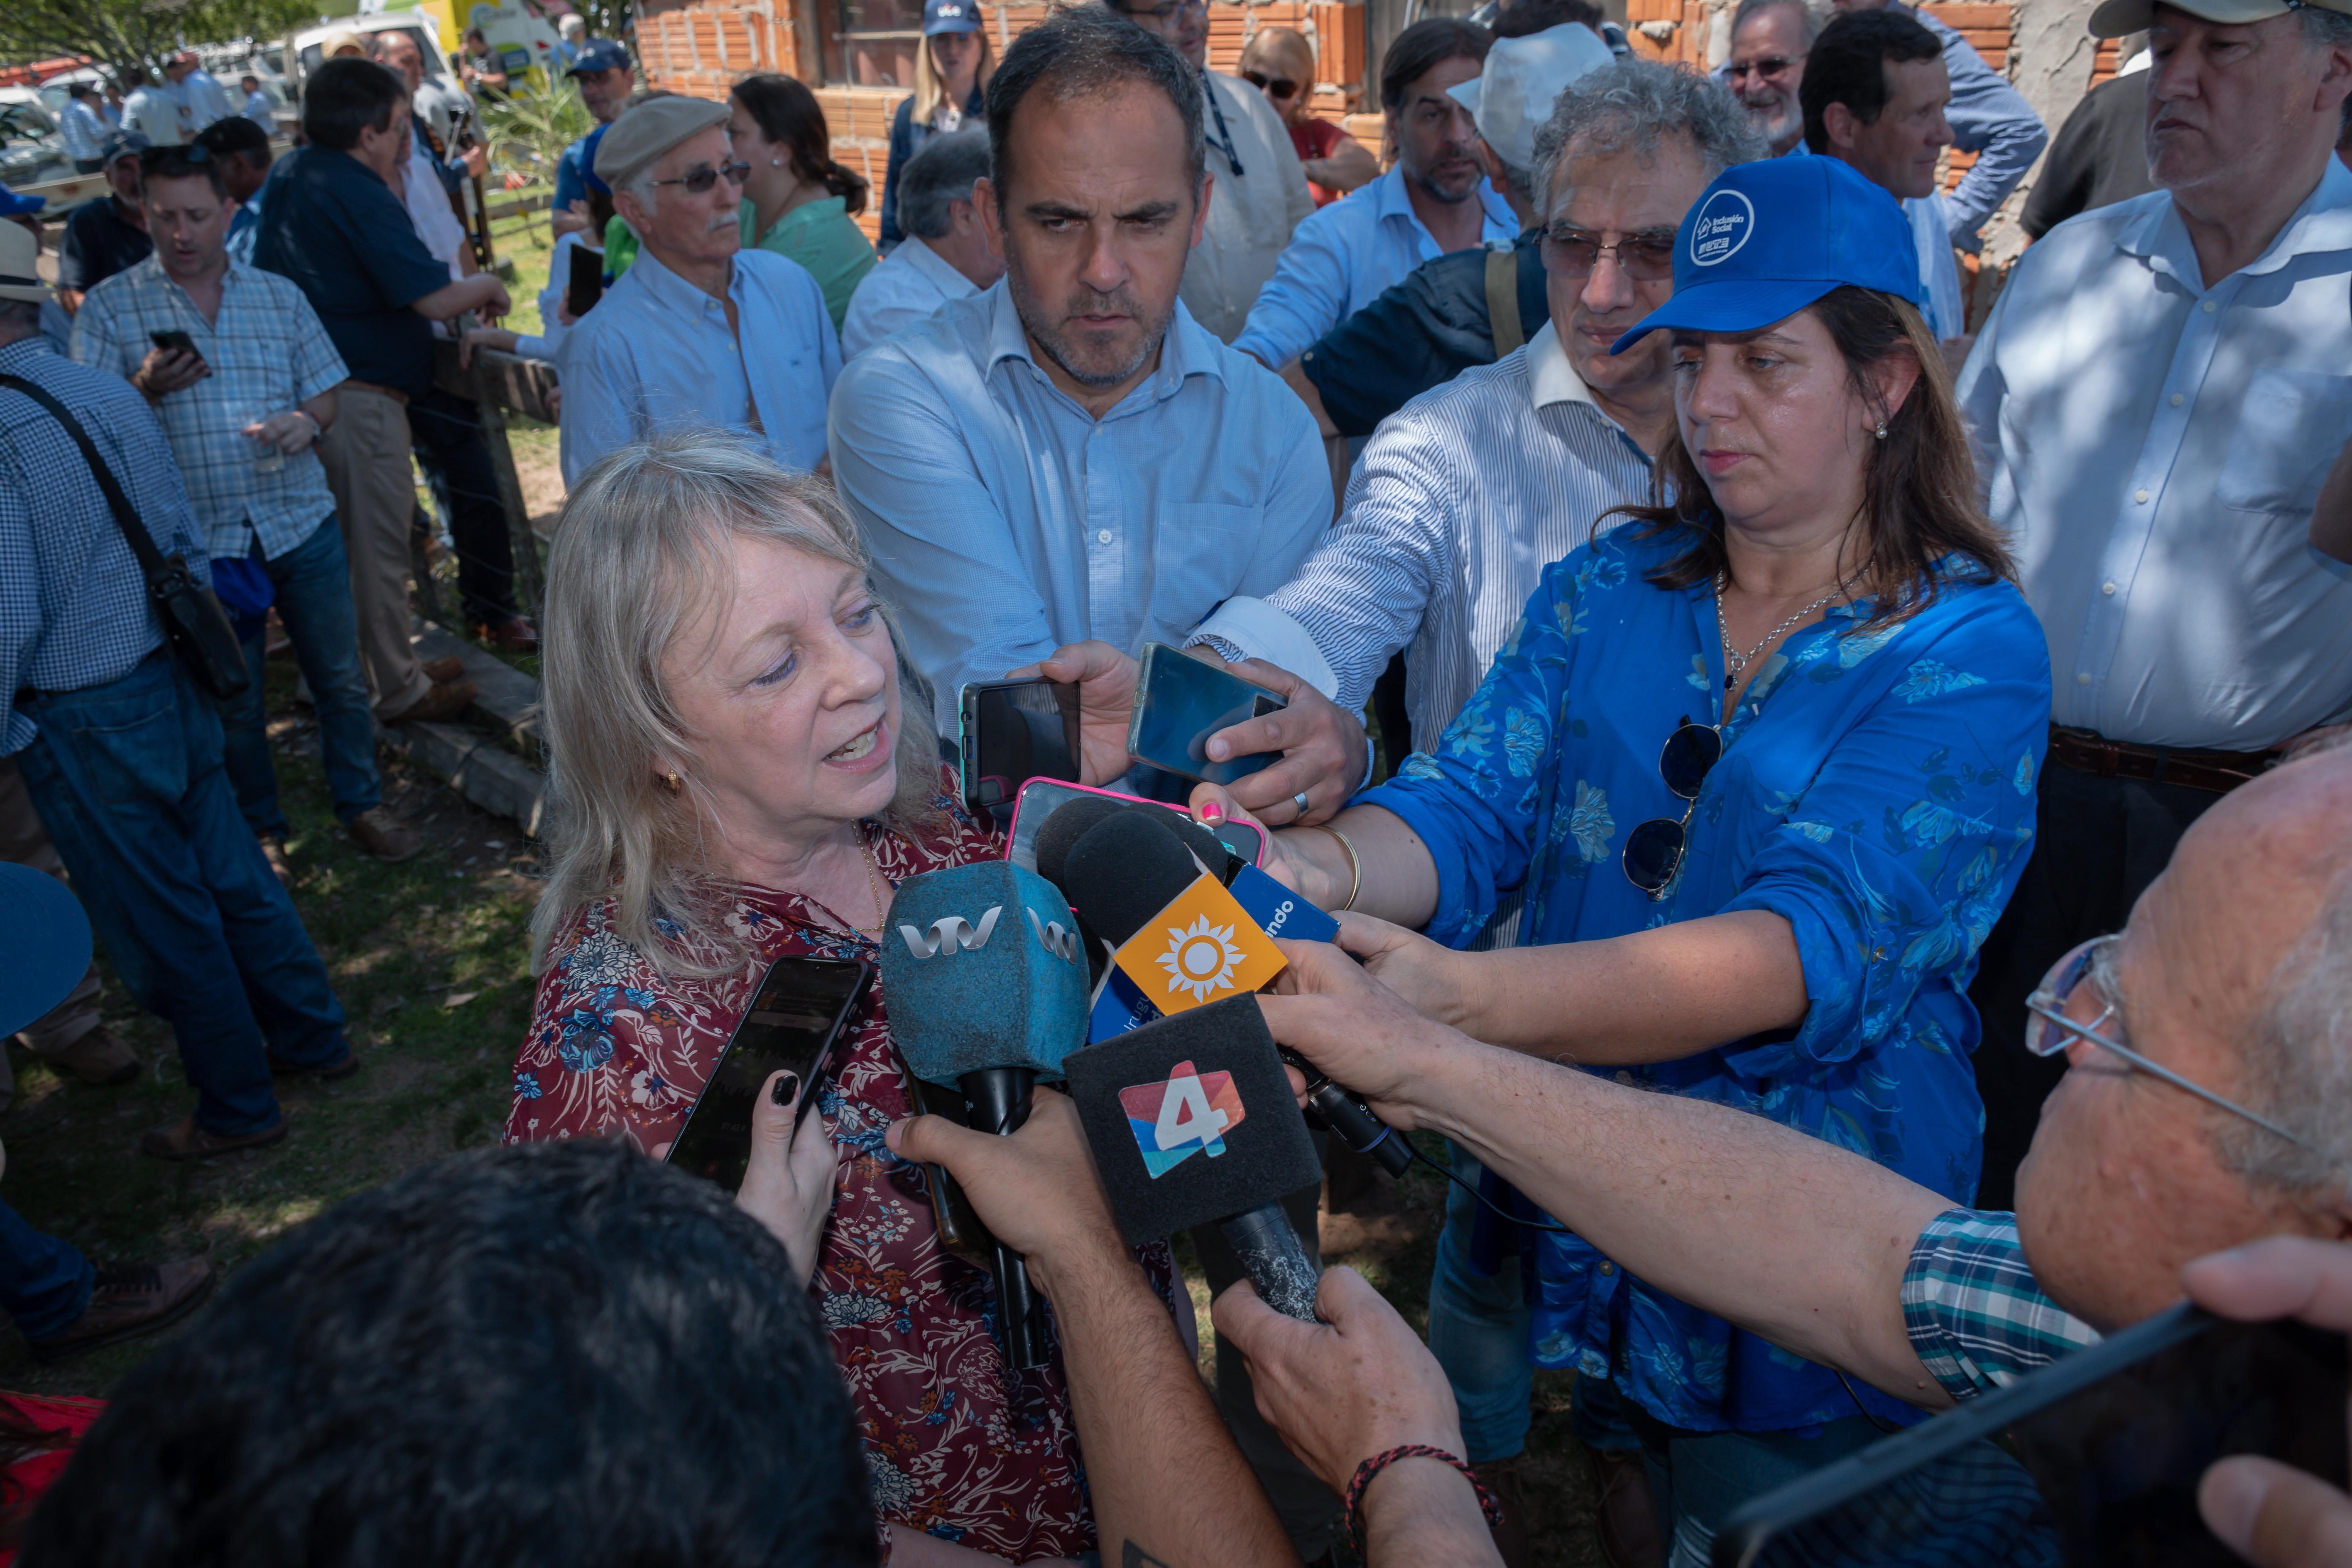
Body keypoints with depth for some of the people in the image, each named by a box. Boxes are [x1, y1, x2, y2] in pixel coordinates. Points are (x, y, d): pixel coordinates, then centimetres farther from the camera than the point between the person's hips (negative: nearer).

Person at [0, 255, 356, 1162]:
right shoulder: (112, 393, 3)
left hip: (82, 723, -7)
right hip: (169, 682, 7)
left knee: (161, 922, 8)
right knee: (232, 873, 19)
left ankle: (238, 1107, 23)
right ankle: (312, 1039, 34)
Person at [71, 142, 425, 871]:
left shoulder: (278, 295, 8)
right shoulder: (110, 307, 0)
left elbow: (325, 397, 10)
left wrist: (305, 422, -13)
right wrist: (147, 390, -22)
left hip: (301, 521, 2)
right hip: (200, 535, -2)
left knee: (340, 678, 8)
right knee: (234, 702, 10)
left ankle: (361, 805, 25)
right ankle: (261, 831, 26)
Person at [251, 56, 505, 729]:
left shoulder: (288, 176, 11)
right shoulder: (356, 192, -16)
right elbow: (434, 299, -22)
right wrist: (488, 287, -1)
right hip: (360, 395, -9)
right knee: (379, 546, 1)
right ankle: (400, 691, 11)